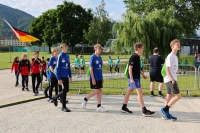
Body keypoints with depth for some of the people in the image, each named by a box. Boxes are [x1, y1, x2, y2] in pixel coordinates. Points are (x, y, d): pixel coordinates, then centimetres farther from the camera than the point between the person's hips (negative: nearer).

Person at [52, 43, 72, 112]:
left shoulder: (67, 56, 10)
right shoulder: (60, 56, -10)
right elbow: (57, 68, -12)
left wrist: (70, 77, 13)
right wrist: (59, 79, -17)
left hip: (66, 77, 7)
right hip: (62, 77, -7)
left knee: (66, 90, 12)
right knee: (64, 91, -3)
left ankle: (55, 98, 35)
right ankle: (64, 107, 7)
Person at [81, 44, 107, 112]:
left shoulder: (100, 57, 11)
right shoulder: (93, 57, -11)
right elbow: (91, 68, -13)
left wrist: (102, 78, 15)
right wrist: (93, 79, -17)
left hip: (99, 78, 7)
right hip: (95, 78, -7)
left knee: (100, 91, 6)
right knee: (96, 91, -6)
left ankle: (99, 106, 11)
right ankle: (85, 99, 13)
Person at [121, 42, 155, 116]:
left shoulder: (137, 57, 13)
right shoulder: (133, 57, -16)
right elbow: (130, 68, -19)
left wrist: (142, 74, 20)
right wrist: (131, 78, -23)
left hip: (136, 77, 10)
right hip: (134, 78, -10)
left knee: (129, 92, 14)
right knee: (140, 92, -9)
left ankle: (124, 108, 22)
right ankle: (144, 111, -8)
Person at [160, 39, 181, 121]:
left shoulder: (175, 56, 18)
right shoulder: (170, 56, -12)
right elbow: (167, 69, -18)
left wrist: (173, 79, 17)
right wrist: (172, 79, -22)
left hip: (172, 79, 10)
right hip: (170, 79, -10)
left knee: (169, 97, 10)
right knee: (178, 96, -11)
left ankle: (166, 114, 14)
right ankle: (164, 109, -6)